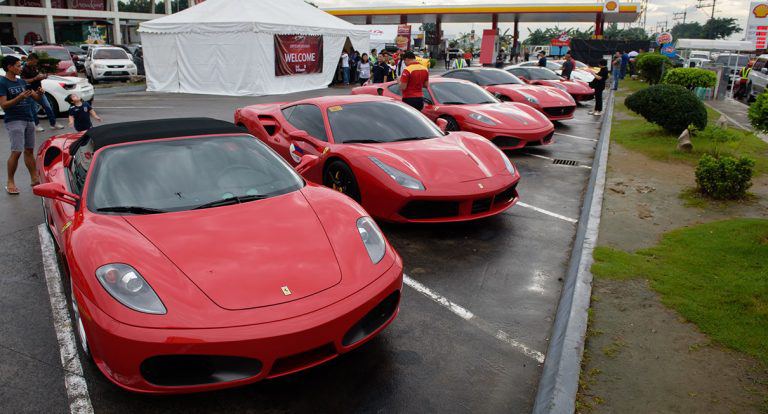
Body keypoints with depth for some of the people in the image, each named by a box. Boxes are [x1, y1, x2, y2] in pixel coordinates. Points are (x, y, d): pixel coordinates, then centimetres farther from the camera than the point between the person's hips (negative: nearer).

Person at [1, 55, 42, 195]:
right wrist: (20, 97, -26)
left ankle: (35, 178, 15)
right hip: (14, 121, -6)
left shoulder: (21, 81, 13)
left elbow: (36, 98, 14)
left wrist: (38, 93, -9)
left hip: (29, 119, 7)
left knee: (29, 150, 10)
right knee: (16, 152, -12)